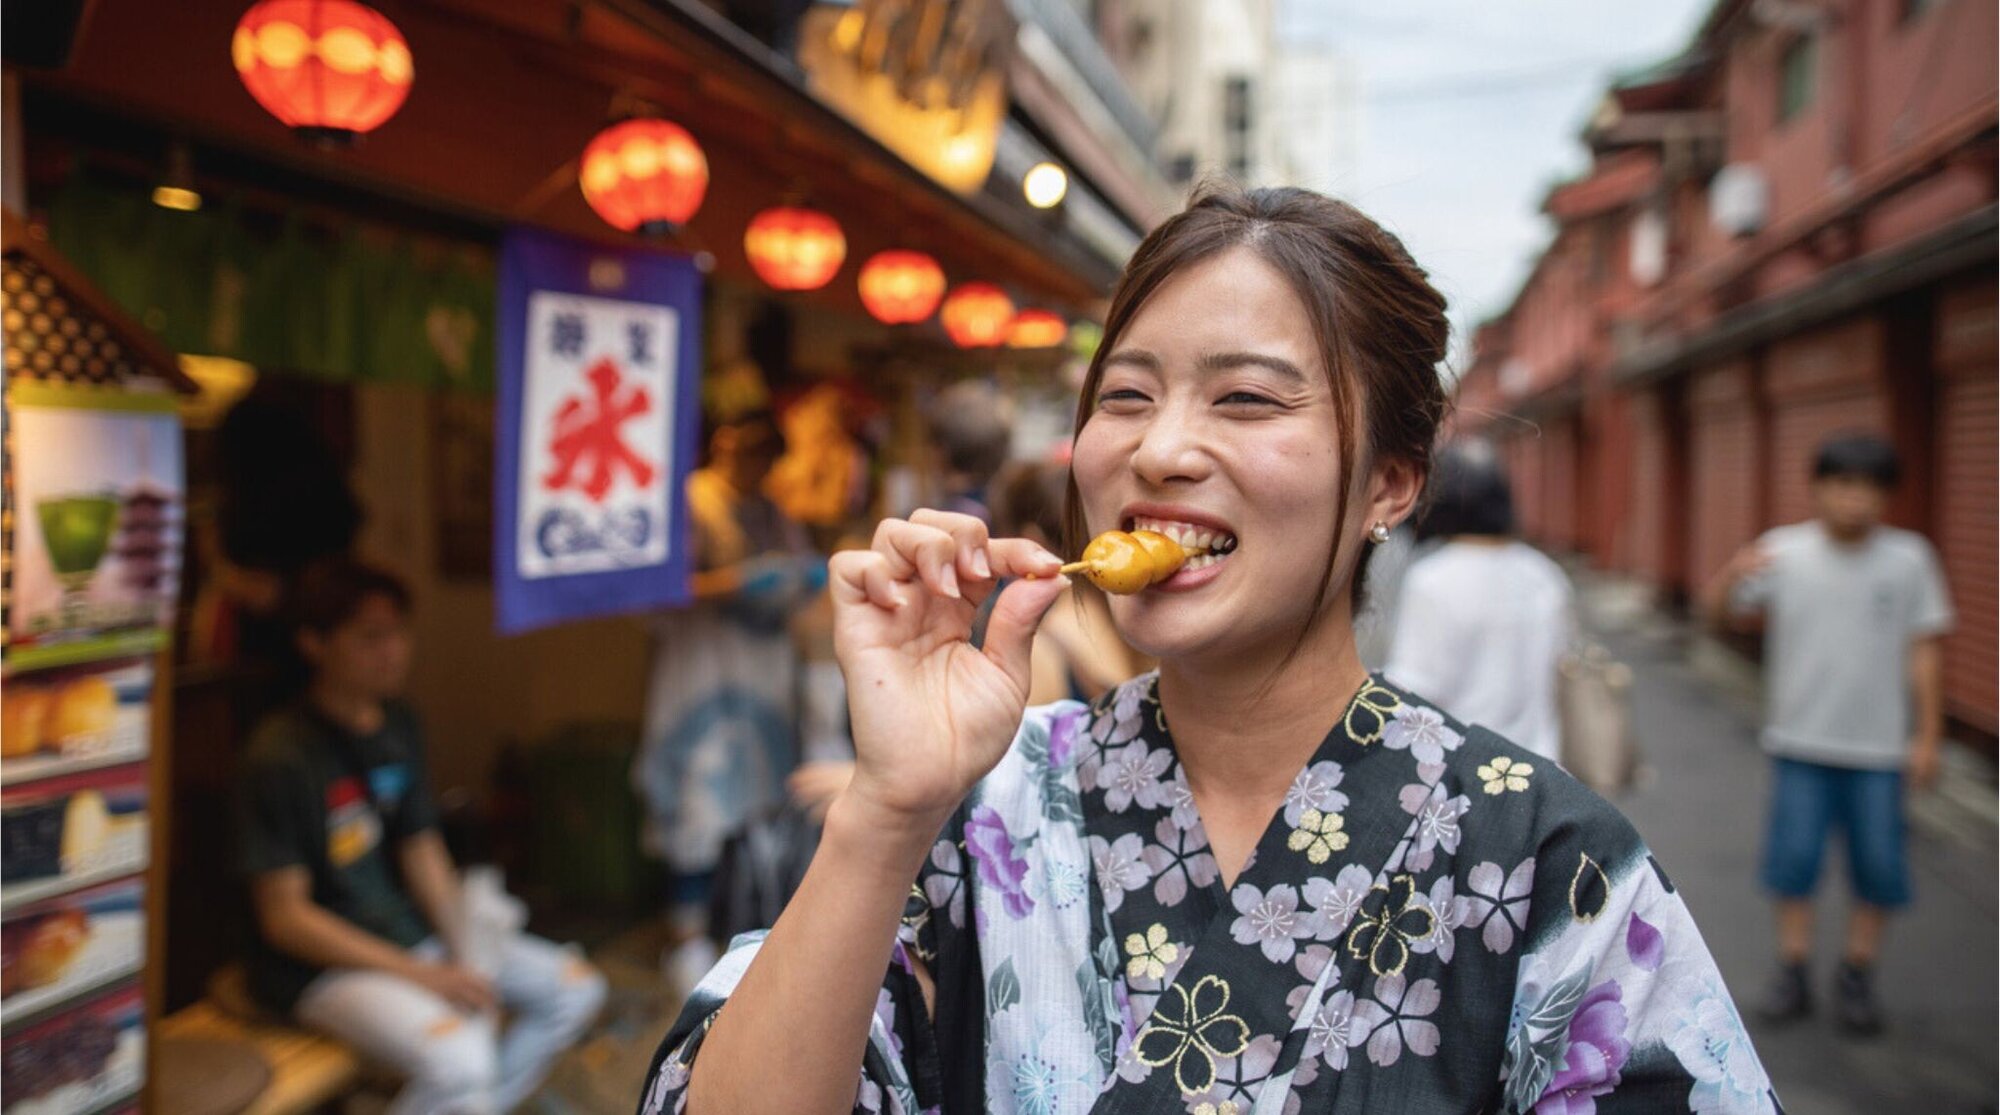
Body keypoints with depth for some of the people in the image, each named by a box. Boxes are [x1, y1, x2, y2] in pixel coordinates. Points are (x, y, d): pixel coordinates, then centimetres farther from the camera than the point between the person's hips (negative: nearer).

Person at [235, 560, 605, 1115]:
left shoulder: (399, 725, 4)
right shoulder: (281, 755, -19)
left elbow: (423, 852, 6)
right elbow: (285, 916, -18)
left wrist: (466, 963, -7)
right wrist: (422, 976, -20)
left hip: (409, 930, 8)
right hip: (322, 961, -8)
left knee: (576, 987, 6)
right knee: (458, 1060, -31)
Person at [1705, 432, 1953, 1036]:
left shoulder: (1910, 558, -2)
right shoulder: (1784, 551, -4)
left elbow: (1923, 649, 2)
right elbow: (1720, 611, -4)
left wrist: (1927, 735, 1)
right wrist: (1733, 573, -27)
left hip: (1880, 745, 1)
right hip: (1801, 739, 0)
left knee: (1879, 866, 5)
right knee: (1793, 858, 4)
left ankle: (1857, 976, 22)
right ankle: (1793, 970, 18)